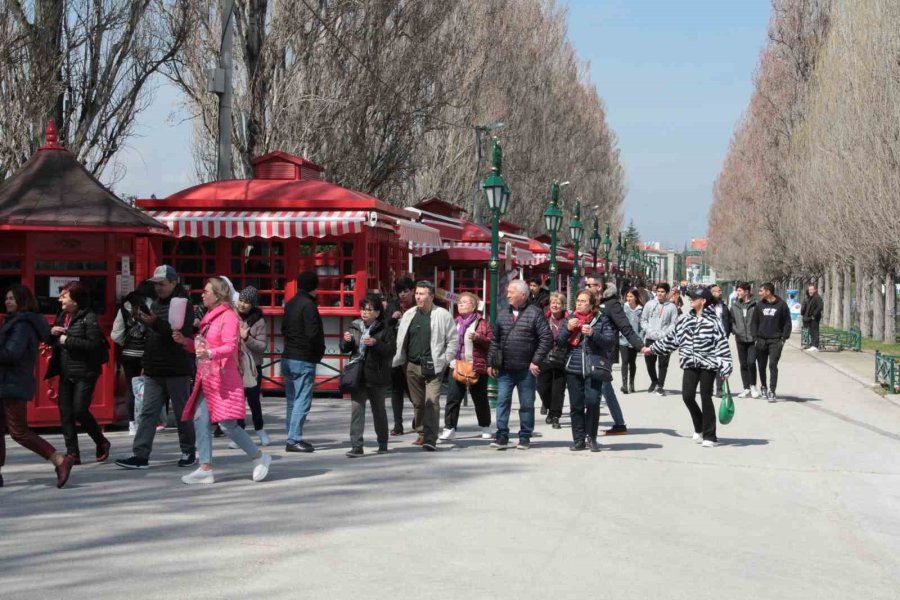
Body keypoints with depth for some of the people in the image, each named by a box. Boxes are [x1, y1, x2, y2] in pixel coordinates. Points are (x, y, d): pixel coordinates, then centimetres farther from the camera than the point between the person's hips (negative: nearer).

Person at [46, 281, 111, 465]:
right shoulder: (62, 316, 12)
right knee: (65, 412, 4)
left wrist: (67, 340, -18)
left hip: (85, 373, -7)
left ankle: (102, 443, 12)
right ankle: (72, 454, 9)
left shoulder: (89, 318, -11)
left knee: (80, 410, -10)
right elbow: (54, 342, 21)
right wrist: (52, 333, -2)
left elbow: (94, 344, -20)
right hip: (66, 372, 7)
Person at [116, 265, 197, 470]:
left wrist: (155, 323, -28)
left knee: (182, 413, 3)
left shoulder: (183, 305, -9)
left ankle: (189, 452, 16)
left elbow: (182, 333, -22)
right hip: (154, 370, 7)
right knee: (148, 412, 1)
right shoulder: (155, 304, 15)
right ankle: (140, 455, 0)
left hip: (177, 370, -7)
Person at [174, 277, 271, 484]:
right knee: (201, 421, 3)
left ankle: (260, 458, 4)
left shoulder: (228, 317, -10)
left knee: (227, 424, -11)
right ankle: (205, 469, 6)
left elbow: (229, 347, -19)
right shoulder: (209, 317, 17)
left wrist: (210, 354, -34)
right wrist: (185, 341, 7)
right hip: (206, 378, 9)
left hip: (223, 379, -9)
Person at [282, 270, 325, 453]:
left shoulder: (290, 304, 13)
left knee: (292, 401, 13)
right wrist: (320, 351, -5)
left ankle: (293, 438, 18)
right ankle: (294, 440, -8)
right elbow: (313, 333, -20)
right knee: (302, 401, -5)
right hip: (304, 361, -9)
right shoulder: (308, 305, -14)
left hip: (288, 358, 9)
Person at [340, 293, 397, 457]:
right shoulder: (354, 327, 6)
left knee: (379, 410, 12)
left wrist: (376, 343, -23)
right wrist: (346, 341, -9)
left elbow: (392, 350, -10)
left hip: (377, 376, -2)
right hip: (357, 375, 2)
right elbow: (345, 350, 13)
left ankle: (382, 443, 28)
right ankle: (356, 446, -9)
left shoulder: (385, 329, -3)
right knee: (356, 409, -7)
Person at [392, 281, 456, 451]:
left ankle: (430, 439, -15)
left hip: (433, 367, -4)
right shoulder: (409, 315, 10)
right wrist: (398, 360, 6)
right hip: (412, 366, 4)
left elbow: (453, 340, 0)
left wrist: (445, 360, -5)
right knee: (418, 402, 12)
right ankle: (422, 433, 28)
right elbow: (401, 340, 13)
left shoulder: (442, 315, -2)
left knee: (432, 401, -12)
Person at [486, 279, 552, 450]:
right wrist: (491, 362, 8)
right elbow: (495, 340, 14)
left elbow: (546, 338, -9)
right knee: (502, 402, 0)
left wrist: (536, 361, -12)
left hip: (526, 370, -4)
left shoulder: (535, 313, -5)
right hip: (504, 369, 4)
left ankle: (525, 437, 15)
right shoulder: (503, 315, 11)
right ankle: (502, 436, 3)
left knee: (527, 404, 6)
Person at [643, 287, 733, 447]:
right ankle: (699, 428, 22)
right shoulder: (685, 320, 9)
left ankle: (709, 436, 8)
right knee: (687, 396, -3)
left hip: (708, 364, -5)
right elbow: (671, 338, 19)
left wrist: (725, 369, -16)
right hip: (690, 364, 5)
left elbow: (722, 345, -10)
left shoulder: (713, 321, -7)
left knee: (706, 398, -2)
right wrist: (652, 348, 20)